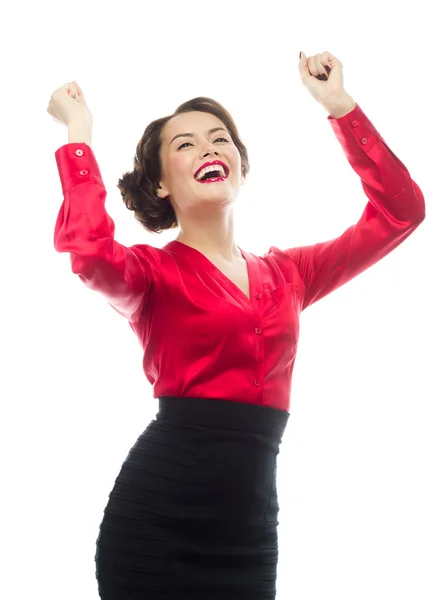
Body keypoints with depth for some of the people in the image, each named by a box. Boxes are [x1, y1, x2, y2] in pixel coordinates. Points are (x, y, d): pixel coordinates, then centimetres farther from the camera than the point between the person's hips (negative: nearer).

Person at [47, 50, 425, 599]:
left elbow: (400, 211, 12)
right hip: (158, 526, -4)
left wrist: (338, 104, 11)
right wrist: (79, 133, -10)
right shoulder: (153, 272, 1)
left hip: (251, 533, 4)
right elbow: (89, 251, -24)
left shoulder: (287, 274, 14)